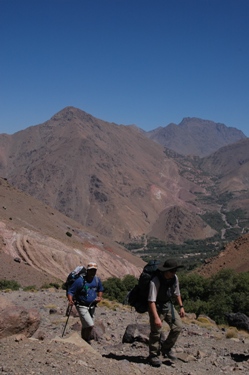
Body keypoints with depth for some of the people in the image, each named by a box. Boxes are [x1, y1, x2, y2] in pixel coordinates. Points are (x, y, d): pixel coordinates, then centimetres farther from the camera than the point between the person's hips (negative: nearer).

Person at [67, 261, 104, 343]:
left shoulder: (97, 280, 0)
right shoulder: (80, 280, -18)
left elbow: (100, 289, 19)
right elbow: (70, 292, -17)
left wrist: (99, 297, 0)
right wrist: (70, 301, -35)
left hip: (92, 306, 6)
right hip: (82, 306, -6)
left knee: (86, 326, 19)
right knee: (90, 325, -18)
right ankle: (87, 341, 0)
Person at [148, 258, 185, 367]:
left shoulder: (174, 278, -7)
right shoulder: (155, 281, -29)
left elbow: (177, 293, 11)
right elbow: (151, 301, -31)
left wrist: (181, 306, 12)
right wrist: (156, 317, -35)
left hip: (168, 305, 6)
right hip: (157, 307, -6)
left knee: (178, 326, 0)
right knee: (156, 331, -5)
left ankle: (166, 348, 19)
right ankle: (153, 355, 14)